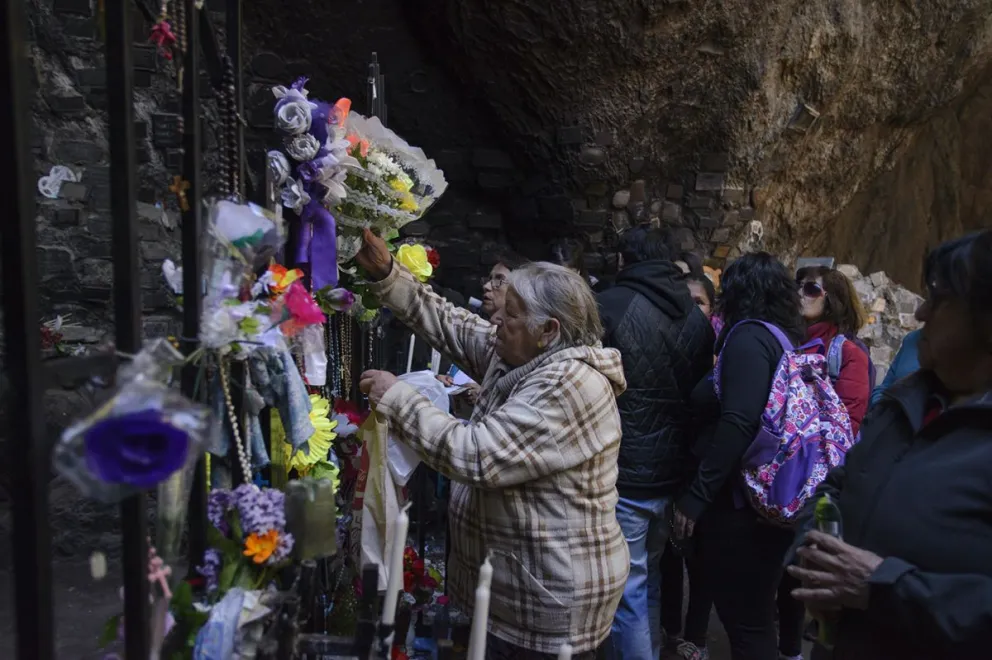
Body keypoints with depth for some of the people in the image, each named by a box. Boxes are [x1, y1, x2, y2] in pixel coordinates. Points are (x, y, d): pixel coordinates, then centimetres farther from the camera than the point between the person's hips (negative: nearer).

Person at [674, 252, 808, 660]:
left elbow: (738, 424, -25)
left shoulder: (749, 336, -13)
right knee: (757, 618, 19)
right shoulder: (787, 337, 12)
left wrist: (696, 496, -21)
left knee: (744, 624, 2)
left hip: (741, 500, -9)